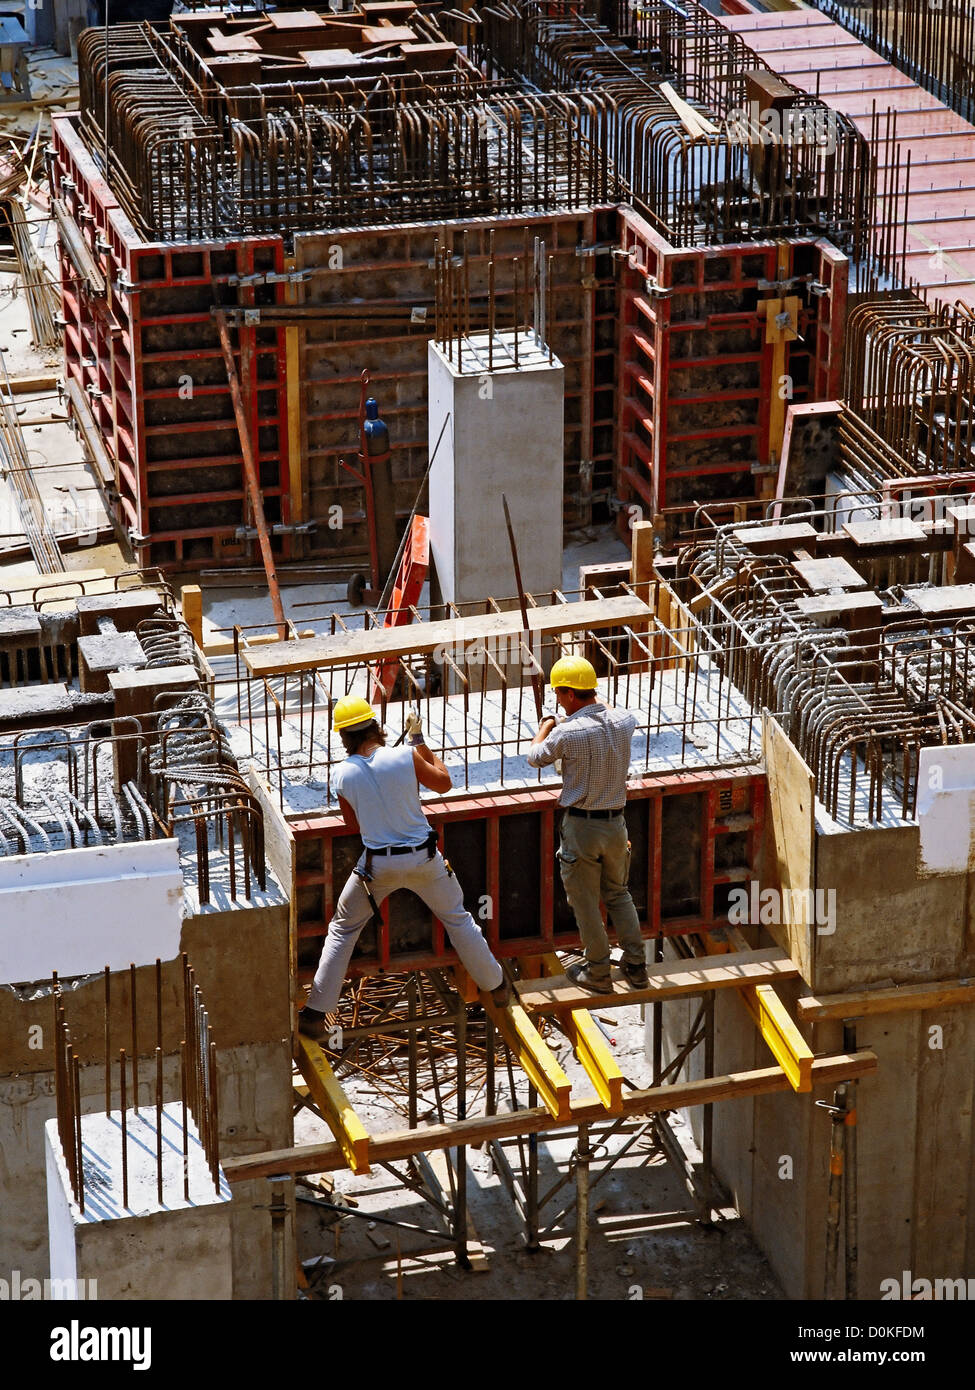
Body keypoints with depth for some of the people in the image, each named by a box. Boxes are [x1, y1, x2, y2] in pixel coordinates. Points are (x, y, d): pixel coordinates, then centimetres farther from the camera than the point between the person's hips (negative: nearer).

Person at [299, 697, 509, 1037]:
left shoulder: (344, 776, -9)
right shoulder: (406, 757, -13)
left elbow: (354, 825, 6)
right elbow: (444, 782, 4)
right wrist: (421, 744, 12)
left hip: (378, 865, 0)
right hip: (423, 858, 0)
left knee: (342, 930, 15)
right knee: (457, 919, 22)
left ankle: (315, 1014, 11)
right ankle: (496, 986, 34)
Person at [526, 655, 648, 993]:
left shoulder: (567, 733, -22)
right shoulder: (623, 721, -5)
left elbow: (536, 757, -1)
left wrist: (546, 725, 15)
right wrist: (594, 702, 32)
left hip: (581, 827, -5)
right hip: (615, 822, 5)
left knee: (585, 902, 9)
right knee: (618, 894, 22)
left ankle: (598, 973, 17)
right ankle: (636, 966, 21)